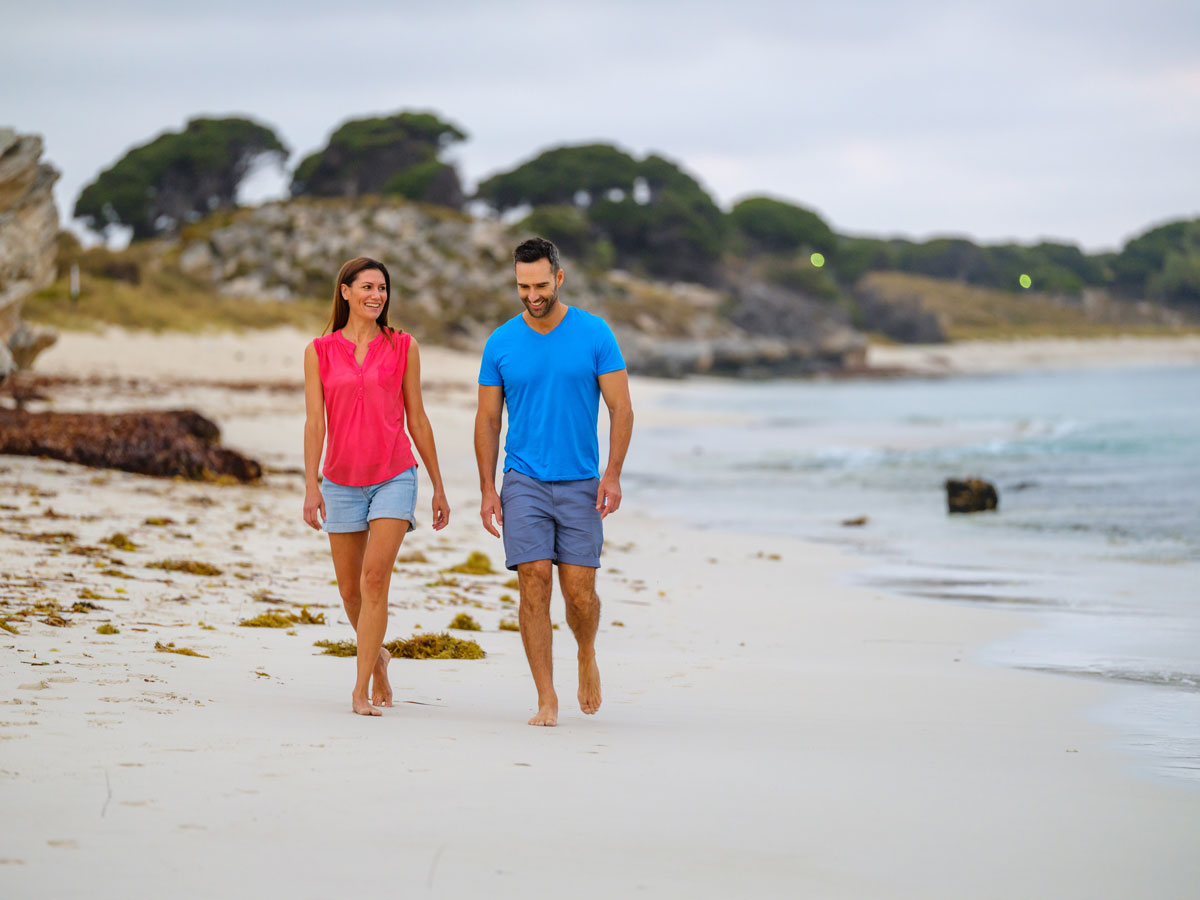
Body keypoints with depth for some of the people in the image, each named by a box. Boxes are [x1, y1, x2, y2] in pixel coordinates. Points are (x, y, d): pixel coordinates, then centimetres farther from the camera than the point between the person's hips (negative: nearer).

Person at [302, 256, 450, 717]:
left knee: (375, 578, -17)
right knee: (351, 592, 9)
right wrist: (311, 485, -12)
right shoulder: (319, 352, 3)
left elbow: (417, 419, 7)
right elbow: (314, 422, -2)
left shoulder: (403, 347, 3)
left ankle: (361, 689, -16)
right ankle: (377, 656, 38)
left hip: (394, 476, -2)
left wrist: (439, 487, 8)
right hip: (342, 482, 2)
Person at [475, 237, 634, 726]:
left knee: (579, 592, -4)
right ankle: (547, 700, -5)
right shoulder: (501, 343, 3)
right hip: (524, 483, 1)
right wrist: (487, 490, 0)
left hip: (581, 483, 0)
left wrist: (613, 475, -11)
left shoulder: (594, 333, -1)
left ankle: (587, 657, 29)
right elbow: (487, 420, 7)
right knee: (534, 582, -9)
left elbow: (621, 408, 0)